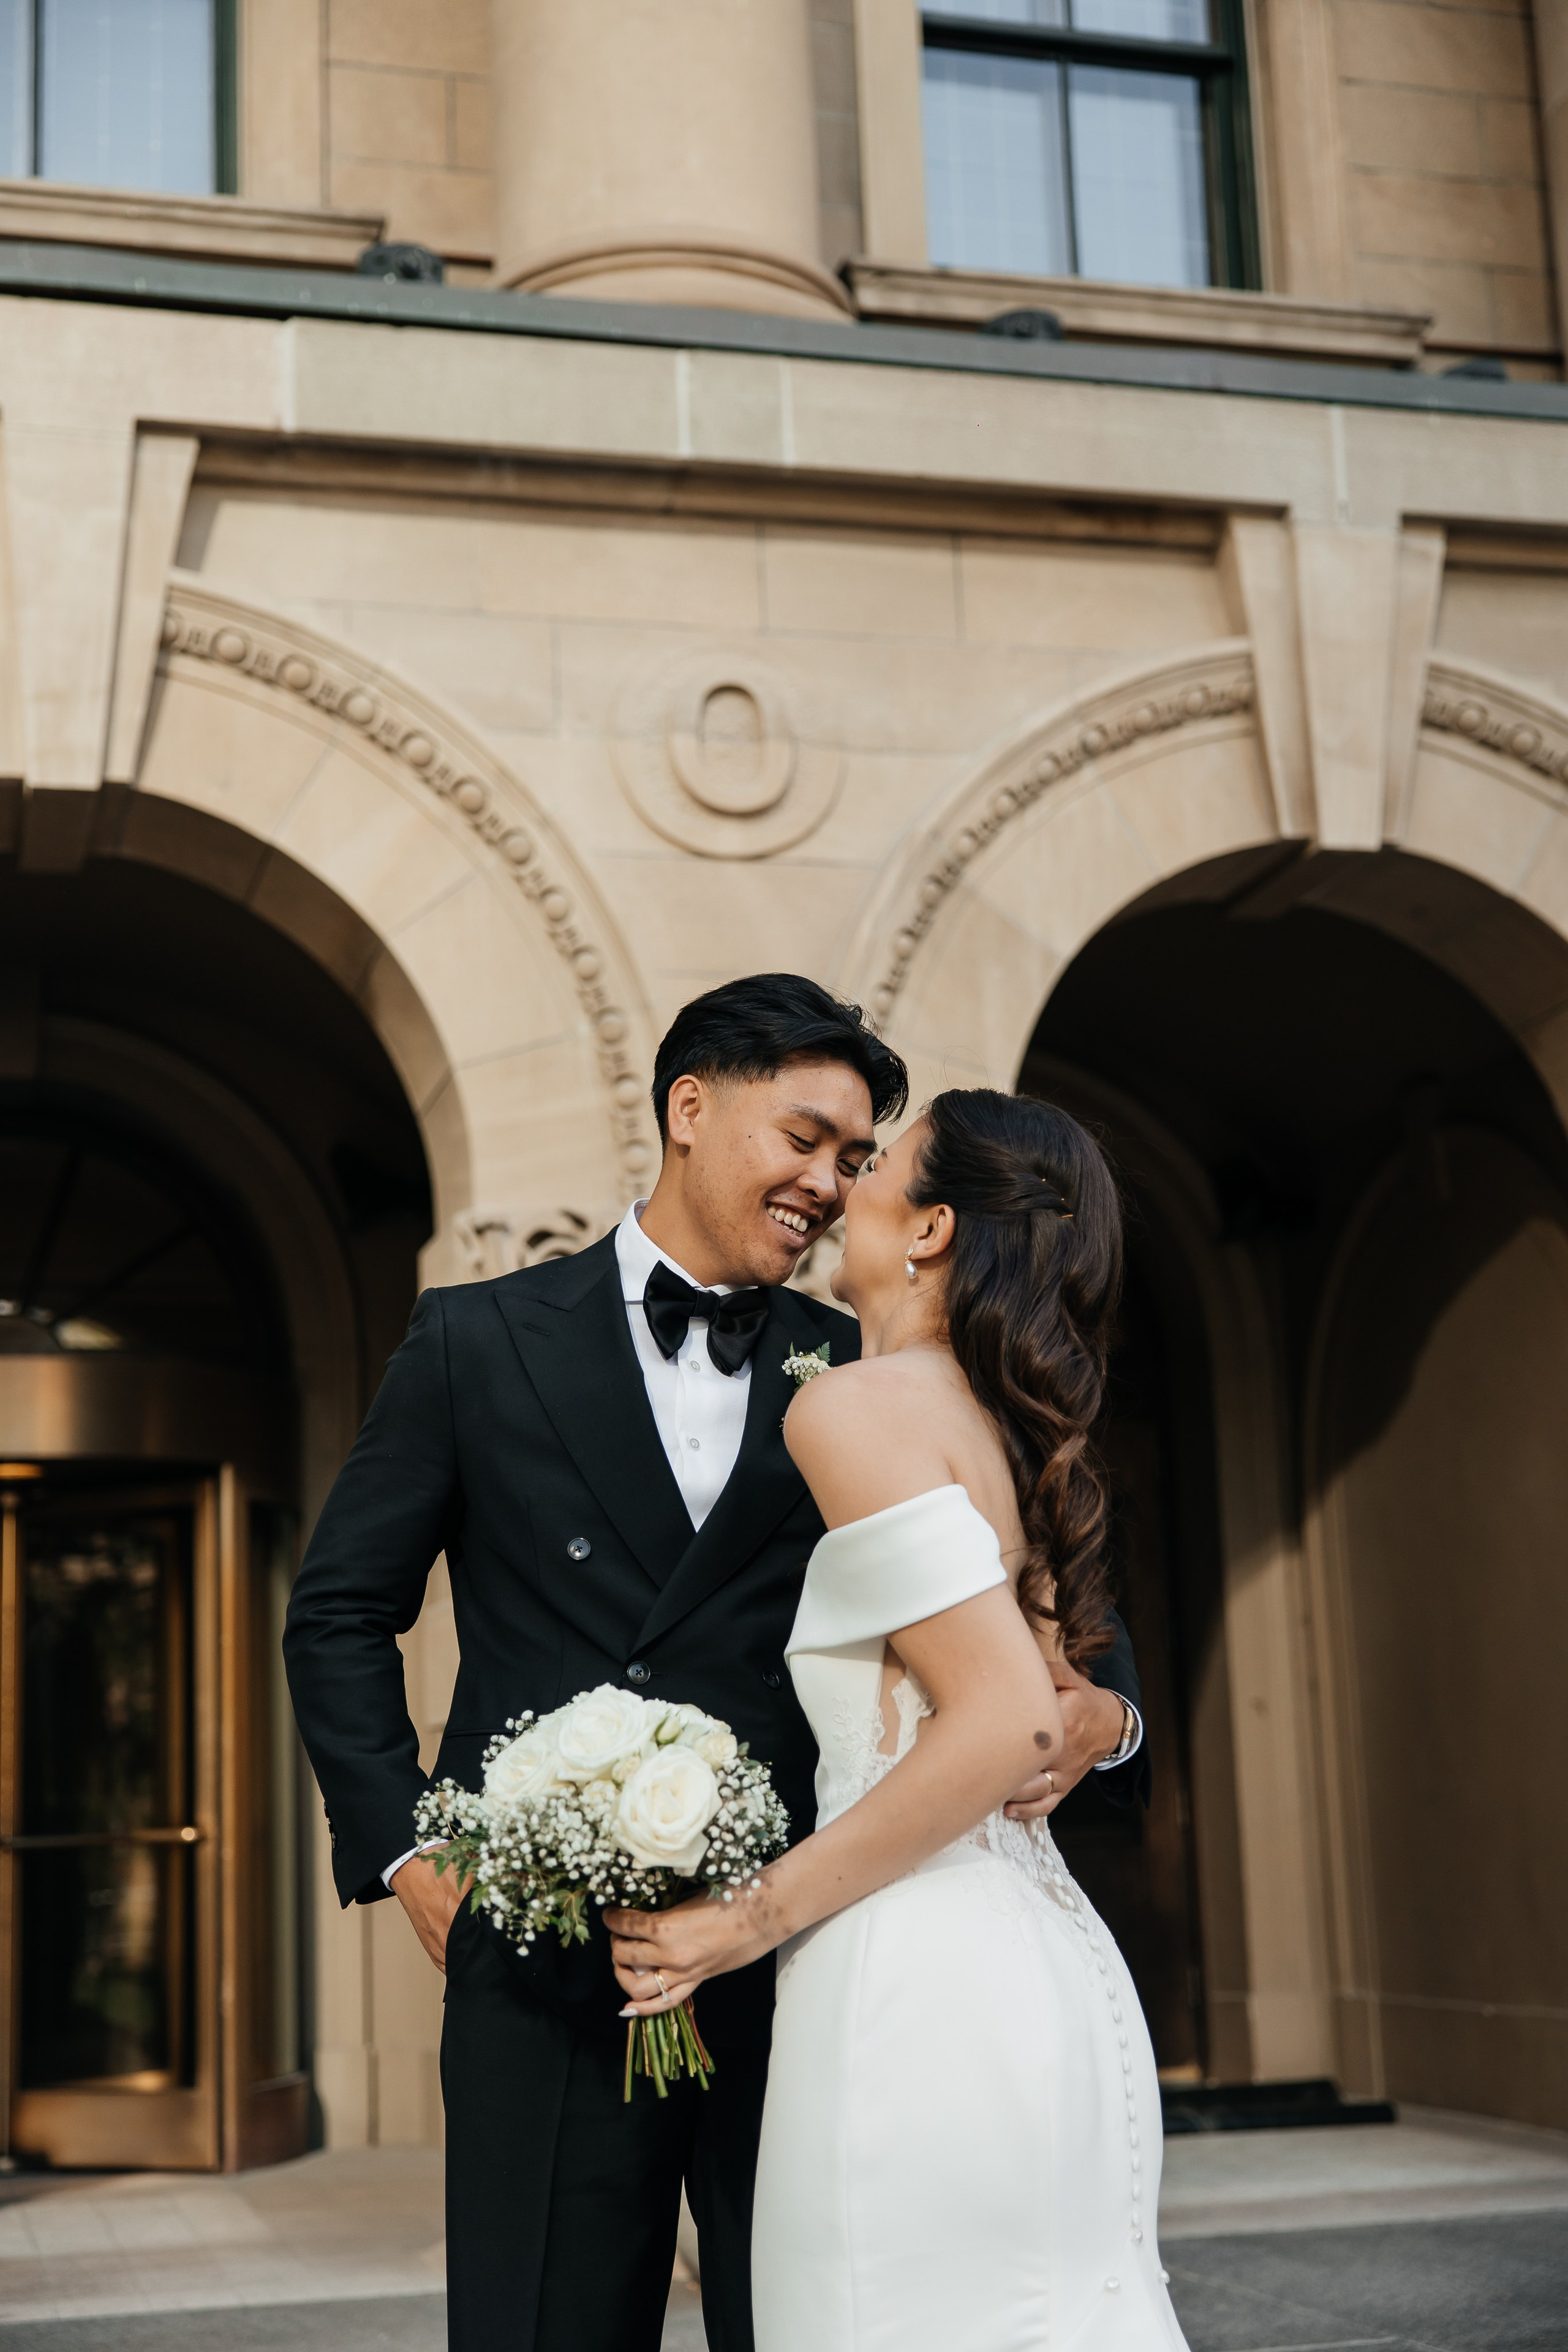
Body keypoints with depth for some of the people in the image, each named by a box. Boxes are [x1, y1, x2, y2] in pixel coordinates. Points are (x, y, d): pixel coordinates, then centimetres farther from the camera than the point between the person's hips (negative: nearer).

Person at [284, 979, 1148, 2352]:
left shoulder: (863, 1378, 8)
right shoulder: (479, 1345, 5)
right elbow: (342, 1613, 9)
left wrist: (1100, 1710, -12)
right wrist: (405, 1850, 1)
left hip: (799, 1968, 1)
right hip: (553, 1973, -1)